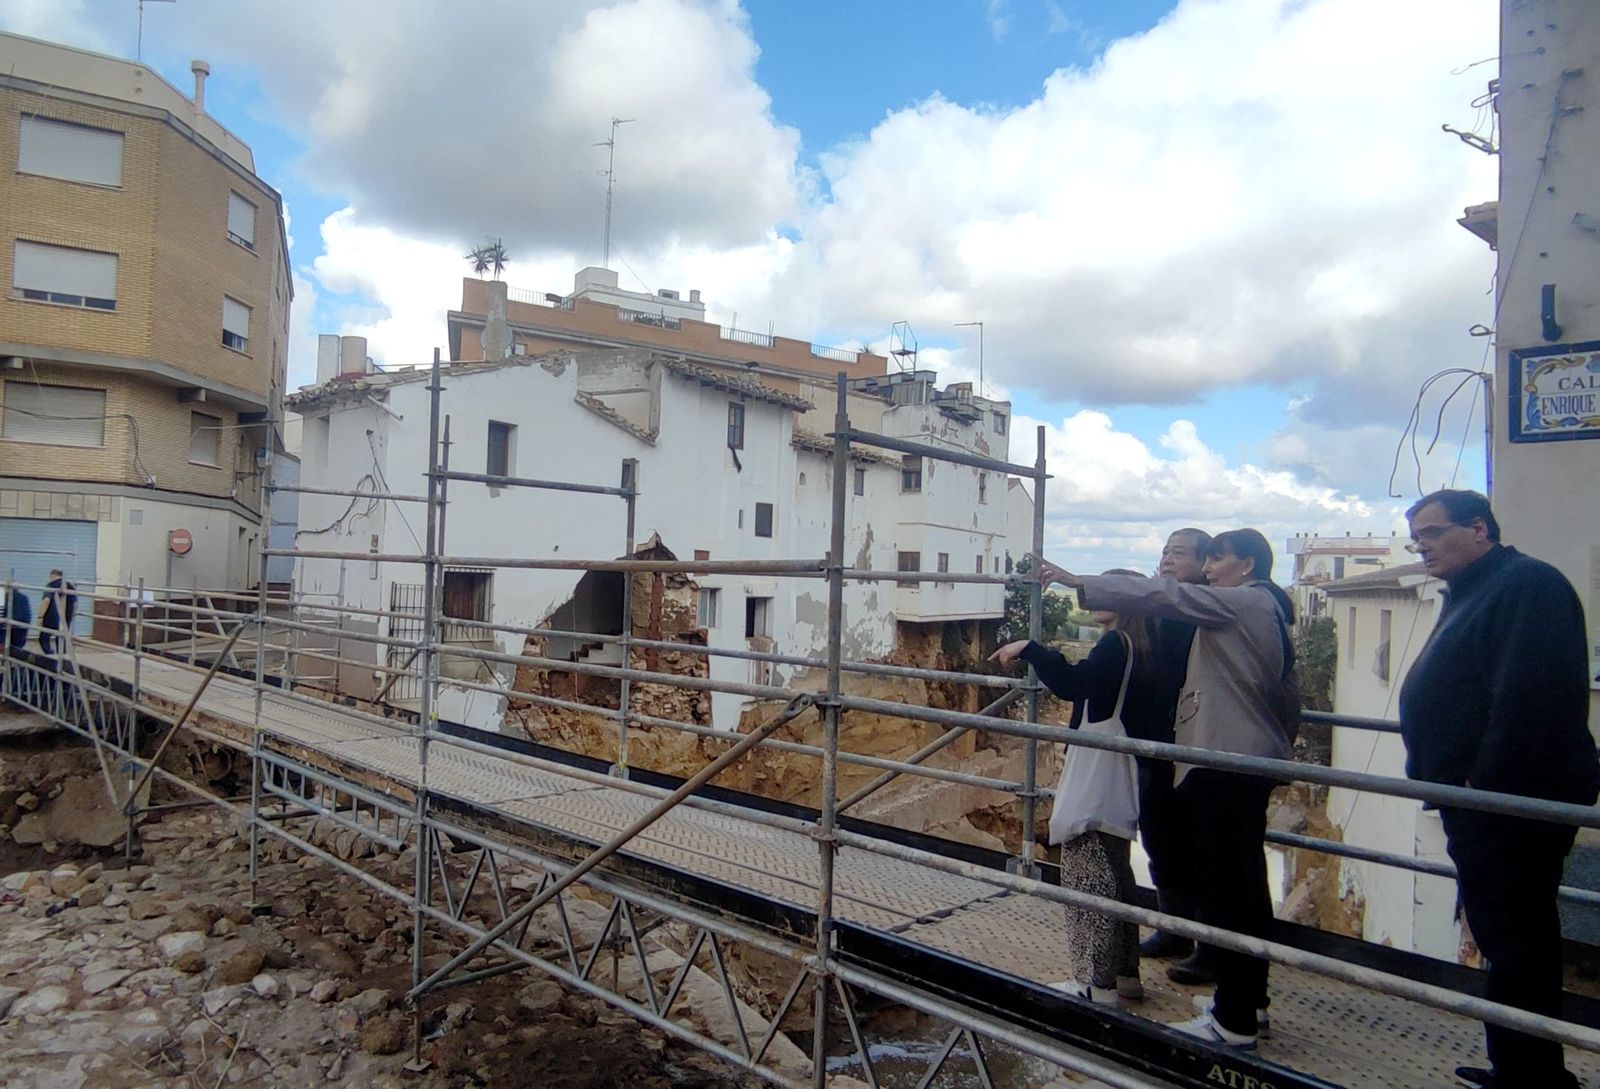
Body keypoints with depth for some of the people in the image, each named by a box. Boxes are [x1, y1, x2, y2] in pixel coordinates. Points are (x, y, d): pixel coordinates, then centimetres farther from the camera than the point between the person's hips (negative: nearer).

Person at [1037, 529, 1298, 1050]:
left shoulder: (1243, 602, -10)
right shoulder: (1265, 609, 17)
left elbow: (1162, 595, -19)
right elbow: (1286, 694, 20)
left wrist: (1079, 582, -20)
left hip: (1226, 763, -10)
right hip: (1252, 759, 10)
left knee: (1225, 887, -5)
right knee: (1245, 882, 16)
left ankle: (1235, 1021, 2)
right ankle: (1248, 999, 28)